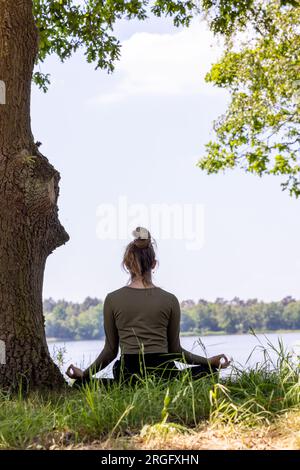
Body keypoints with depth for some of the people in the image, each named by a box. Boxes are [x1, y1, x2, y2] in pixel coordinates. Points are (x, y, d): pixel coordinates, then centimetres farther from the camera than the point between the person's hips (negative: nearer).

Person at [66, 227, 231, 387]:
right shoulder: (170, 300, 1)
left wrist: (84, 374, 21)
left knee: (81, 383, 26)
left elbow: (110, 350, 6)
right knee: (209, 369, 27)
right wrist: (208, 361, 22)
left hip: (128, 376, 0)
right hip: (163, 373, 1)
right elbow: (175, 350, 8)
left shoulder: (112, 299, 1)